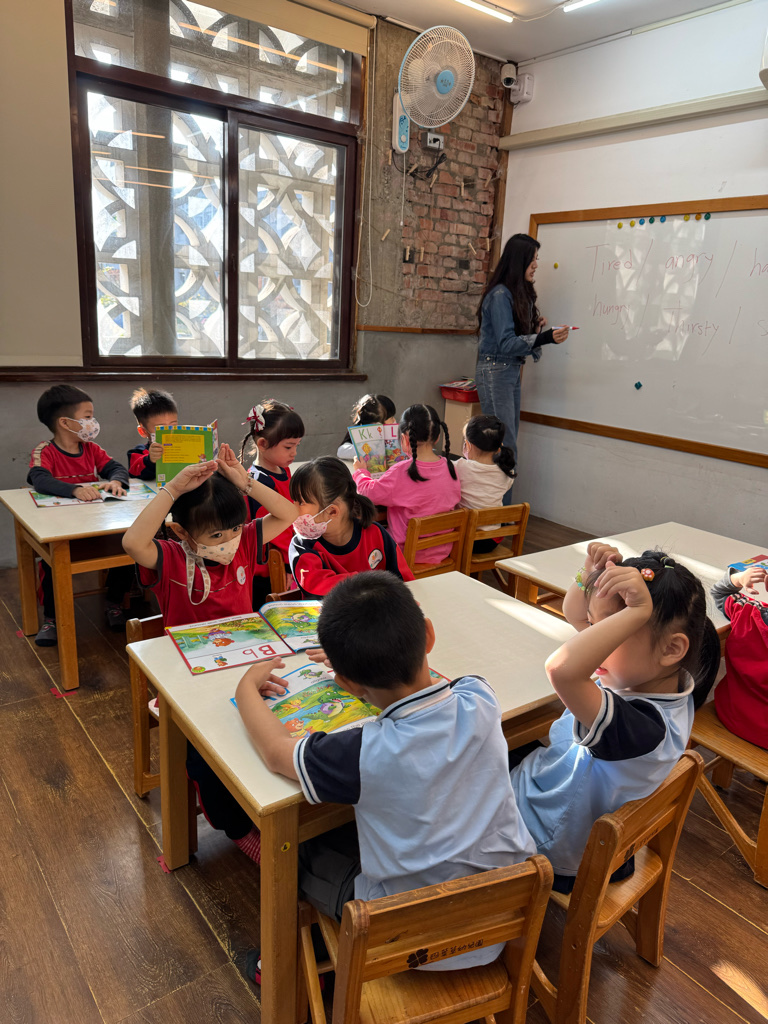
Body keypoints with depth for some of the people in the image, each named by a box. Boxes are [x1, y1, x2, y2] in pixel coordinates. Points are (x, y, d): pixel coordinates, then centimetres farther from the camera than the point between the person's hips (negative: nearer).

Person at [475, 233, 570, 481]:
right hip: (495, 372, -9)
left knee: (508, 444, 9)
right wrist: (545, 338, -28)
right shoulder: (500, 295, -12)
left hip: (512, 372, 9)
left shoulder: (521, 294, 15)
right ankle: (499, 500, -6)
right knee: (505, 448, -11)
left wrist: (535, 329, 0)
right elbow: (505, 343, -18)